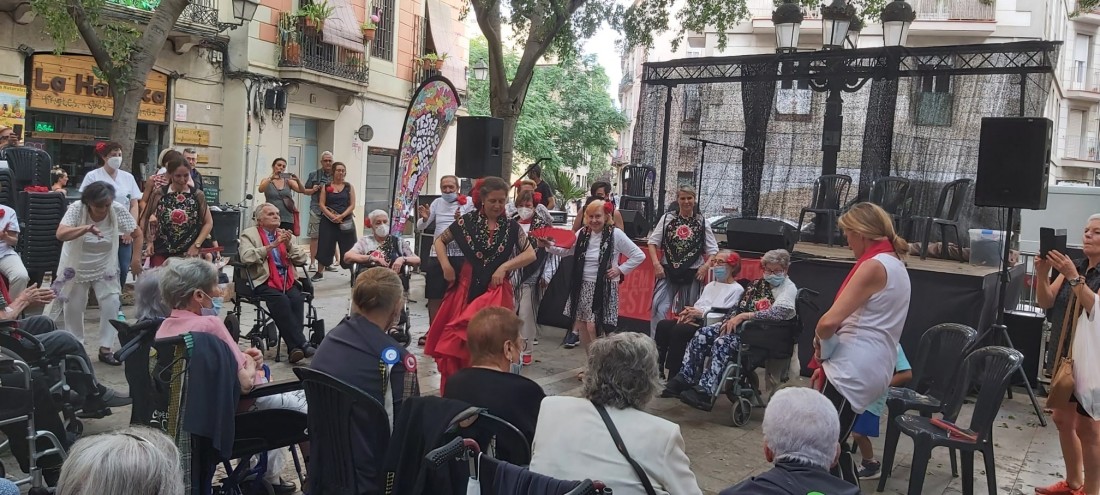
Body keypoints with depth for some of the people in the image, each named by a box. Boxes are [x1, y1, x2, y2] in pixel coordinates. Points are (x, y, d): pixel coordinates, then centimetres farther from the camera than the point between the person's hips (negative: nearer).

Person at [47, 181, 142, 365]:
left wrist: (136, 258, -18)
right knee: (73, 306, 8)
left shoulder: (118, 210, -20)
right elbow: (60, 234, -37)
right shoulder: (76, 209, -24)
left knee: (111, 305, -9)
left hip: (105, 267, 1)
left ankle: (105, 349, 2)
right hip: (77, 266, -1)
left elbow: (138, 234, -9)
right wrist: (86, 228, -52)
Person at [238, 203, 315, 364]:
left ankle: (294, 347, -31)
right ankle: (302, 344, -33)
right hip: (263, 281, -4)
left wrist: (289, 245, -2)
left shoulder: (285, 235, 22)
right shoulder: (249, 234, 9)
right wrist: (272, 245, -14)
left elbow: (303, 259, 14)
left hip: (287, 280, 4)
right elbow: (246, 257, -11)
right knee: (281, 300, -32)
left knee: (297, 298, -28)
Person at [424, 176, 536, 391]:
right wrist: (446, 266, -3)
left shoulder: (511, 227, 0)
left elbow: (530, 254, -2)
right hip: (467, 289, 0)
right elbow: (440, 240, 10)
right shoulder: (468, 221, -1)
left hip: (497, 292, 0)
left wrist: (504, 267, -12)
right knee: (454, 343, 0)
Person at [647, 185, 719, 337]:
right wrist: (656, 264, -7)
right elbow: (652, 242, 4)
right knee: (658, 309, -11)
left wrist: (705, 266, -11)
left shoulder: (702, 222, 2)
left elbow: (713, 250, 5)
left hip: (692, 273, 0)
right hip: (668, 272, 0)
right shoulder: (667, 218, 3)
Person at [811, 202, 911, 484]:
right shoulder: (895, 264, 17)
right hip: (872, 369, 10)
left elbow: (829, 322, -23)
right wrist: (828, 363, 15)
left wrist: (820, 342, -1)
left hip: (853, 372, -10)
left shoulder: (873, 267, -14)